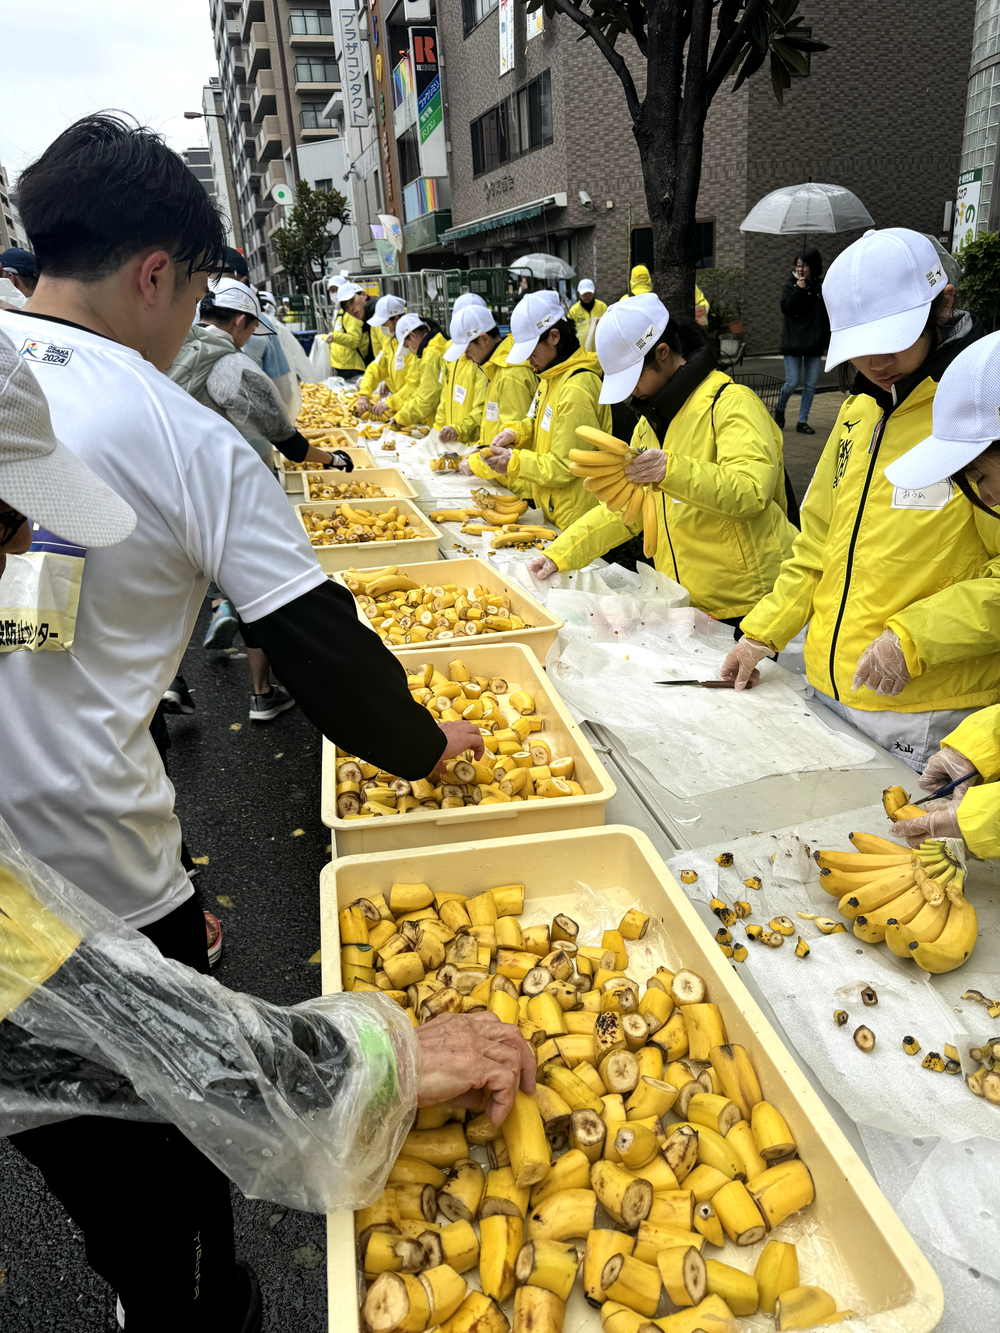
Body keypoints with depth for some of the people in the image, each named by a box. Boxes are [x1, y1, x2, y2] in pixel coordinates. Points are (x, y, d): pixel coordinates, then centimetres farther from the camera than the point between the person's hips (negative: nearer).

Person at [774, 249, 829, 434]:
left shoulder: (821, 286, 6)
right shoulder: (791, 285, 1)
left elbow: (826, 313, 10)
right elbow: (786, 308, -13)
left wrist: (826, 338, 4)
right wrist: (798, 290, -20)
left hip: (814, 342, 3)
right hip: (793, 342, -3)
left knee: (811, 384, 3)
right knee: (792, 382, -7)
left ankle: (803, 421, 11)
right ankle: (780, 409, 21)